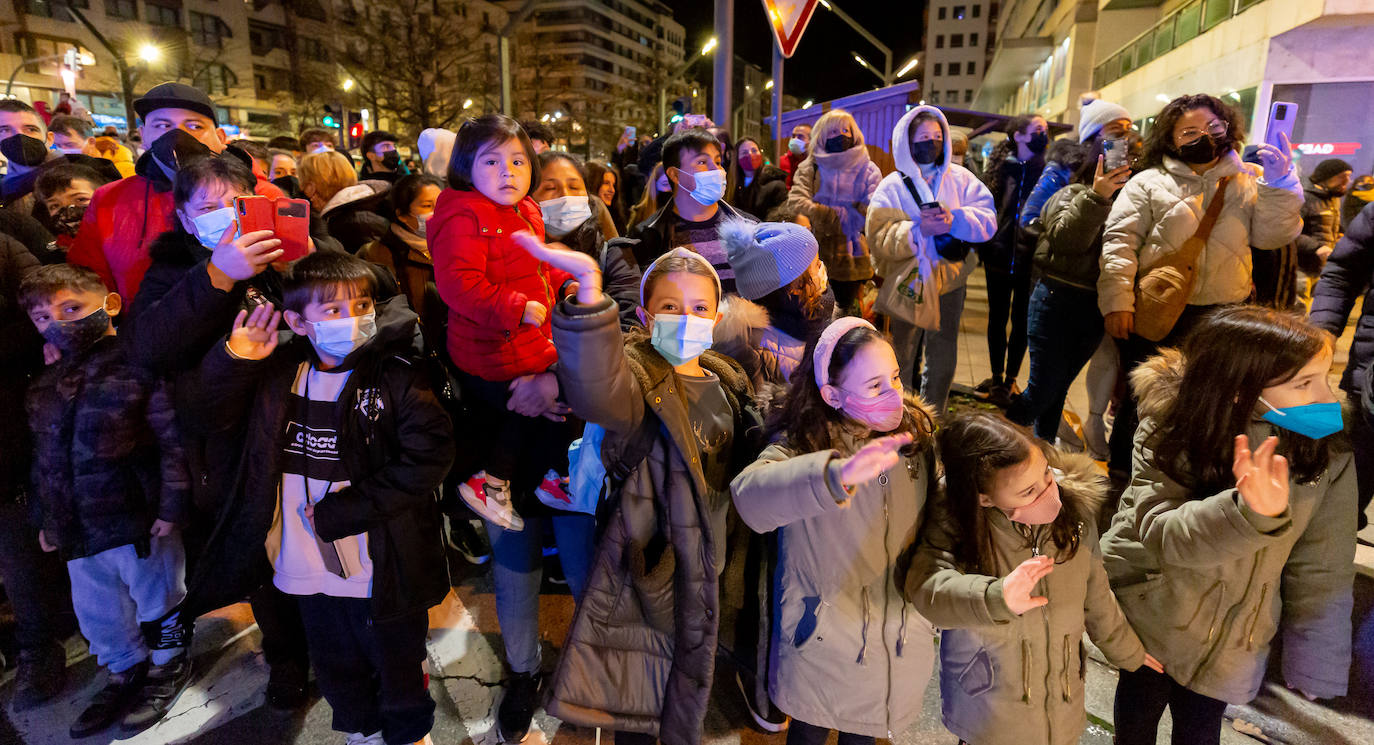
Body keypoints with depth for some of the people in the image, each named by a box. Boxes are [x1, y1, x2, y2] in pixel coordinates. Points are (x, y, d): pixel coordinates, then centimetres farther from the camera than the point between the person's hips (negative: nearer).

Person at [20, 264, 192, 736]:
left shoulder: (138, 368, -16)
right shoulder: (44, 387, 9)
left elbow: (174, 441, -18)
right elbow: (45, 459, 17)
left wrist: (171, 505, -18)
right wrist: (46, 519, 19)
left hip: (137, 521, -7)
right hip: (79, 530, 8)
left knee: (155, 598, 13)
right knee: (96, 611, 23)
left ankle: (169, 666, 36)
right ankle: (126, 671, 45)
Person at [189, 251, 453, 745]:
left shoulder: (398, 376, -17)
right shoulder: (280, 373, -1)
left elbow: (427, 456, -24)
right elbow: (216, 413, 12)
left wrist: (340, 511, -22)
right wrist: (232, 361, -9)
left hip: (380, 570, -5)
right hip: (309, 572, 5)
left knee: (398, 668, 17)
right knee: (336, 669, 26)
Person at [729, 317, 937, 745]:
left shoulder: (916, 432, -8)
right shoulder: (802, 444, -24)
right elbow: (749, 495, -46)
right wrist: (838, 474, -59)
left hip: (898, 637, 4)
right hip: (824, 640, -4)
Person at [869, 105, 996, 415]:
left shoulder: (960, 178, 3)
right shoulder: (893, 186, -5)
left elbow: (988, 219, -6)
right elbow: (879, 237, -17)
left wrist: (956, 219, -25)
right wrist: (918, 230, -31)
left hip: (949, 283, 3)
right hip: (908, 284, -3)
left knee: (943, 363, 15)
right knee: (902, 360, 10)